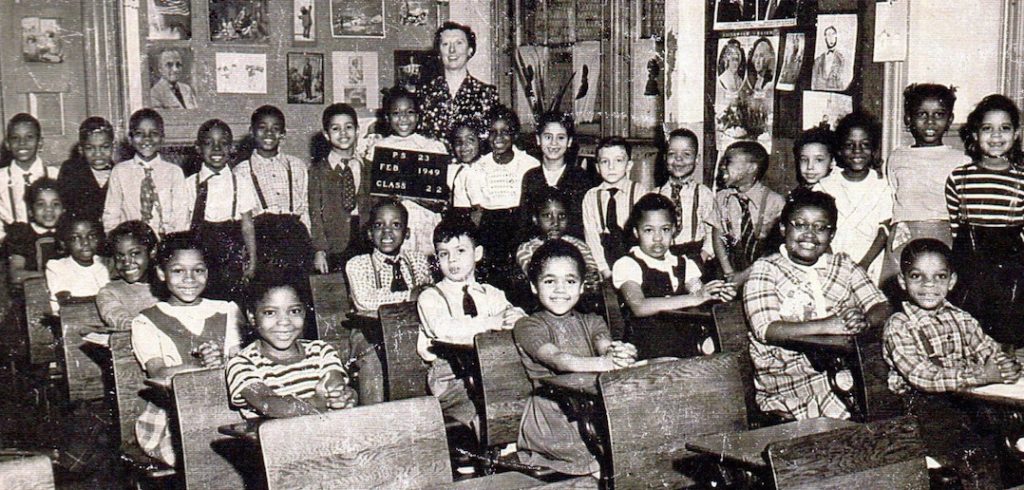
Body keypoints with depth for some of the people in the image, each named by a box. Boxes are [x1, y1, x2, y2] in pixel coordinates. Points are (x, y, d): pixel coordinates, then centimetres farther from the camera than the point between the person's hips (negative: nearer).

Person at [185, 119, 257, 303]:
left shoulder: (240, 183, 2)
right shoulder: (191, 184, 2)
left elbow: (247, 226, 3)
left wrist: (252, 261, 1)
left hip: (232, 260, 0)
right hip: (200, 258, 0)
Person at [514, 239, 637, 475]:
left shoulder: (591, 322, 19)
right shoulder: (528, 326, 3)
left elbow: (605, 345, -5)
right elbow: (556, 359, -16)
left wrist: (618, 353, -32)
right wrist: (603, 363, -34)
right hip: (552, 415, -5)